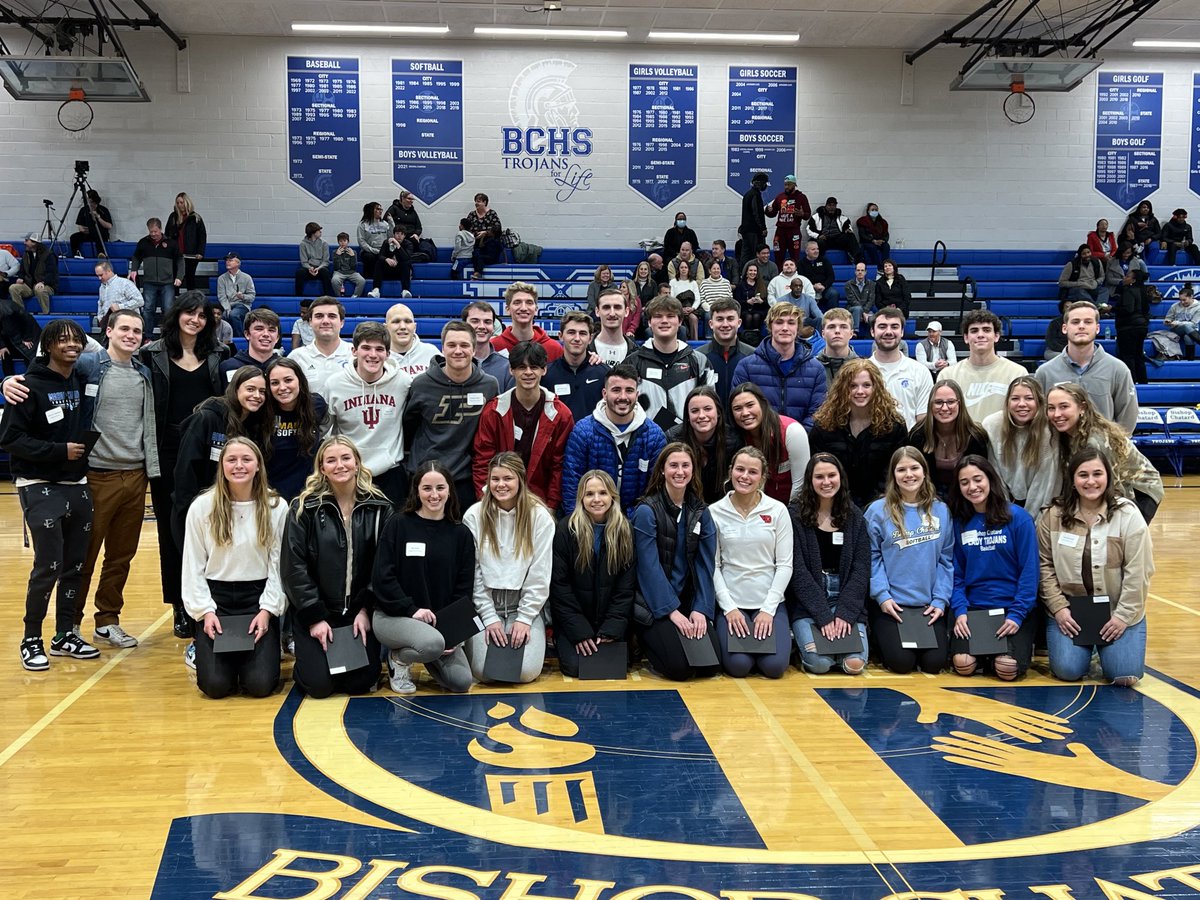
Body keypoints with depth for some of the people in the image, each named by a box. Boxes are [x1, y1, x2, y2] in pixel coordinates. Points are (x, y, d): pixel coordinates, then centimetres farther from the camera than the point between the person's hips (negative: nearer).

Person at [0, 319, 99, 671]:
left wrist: (84, 449, 5)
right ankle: (32, 640, 7)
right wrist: (59, 451, -15)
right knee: (48, 566, -8)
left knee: (76, 565, 8)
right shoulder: (31, 386, -9)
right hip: (41, 488, -6)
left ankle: (65, 634, 21)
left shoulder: (82, 383, 8)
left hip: (78, 486, 6)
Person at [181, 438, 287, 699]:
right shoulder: (202, 507, -1)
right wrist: (204, 610, -7)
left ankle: (251, 655, 21)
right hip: (215, 598, 0)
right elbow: (193, 566, 1)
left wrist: (267, 610, -9)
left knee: (260, 684, -14)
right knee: (215, 685, -13)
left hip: (259, 597, 0)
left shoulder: (277, 507, -2)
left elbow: (280, 564, -2)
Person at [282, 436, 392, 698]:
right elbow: (293, 566, -8)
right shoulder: (304, 508, -5)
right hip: (316, 610, -1)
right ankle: (306, 658, 23)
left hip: (360, 610, 2)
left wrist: (366, 610, -7)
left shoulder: (379, 508, 0)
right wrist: (315, 617, -12)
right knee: (319, 685, -11)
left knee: (361, 682, -8)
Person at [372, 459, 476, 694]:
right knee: (433, 643, -35)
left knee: (461, 682, -12)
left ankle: (424, 654, 18)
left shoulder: (461, 534, 4)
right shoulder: (398, 525, -6)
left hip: (442, 621, 4)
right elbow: (382, 578, -10)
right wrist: (412, 610, -18)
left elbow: (464, 588, 3)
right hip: (393, 615, -4)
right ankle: (398, 658, -1)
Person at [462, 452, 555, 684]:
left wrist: (525, 619, -9)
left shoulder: (539, 516, -5)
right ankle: (472, 641, 17)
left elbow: (540, 575, -4)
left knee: (526, 671, -18)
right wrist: (490, 618, -8)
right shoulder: (474, 516, -4)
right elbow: (472, 572, -3)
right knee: (483, 671, -17)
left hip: (525, 604, 0)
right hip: (485, 604, 0)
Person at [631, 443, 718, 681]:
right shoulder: (647, 511, -11)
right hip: (653, 605, -5)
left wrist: (701, 609, -10)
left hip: (688, 601, 5)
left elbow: (705, 565, 1)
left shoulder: (700, 512, 6)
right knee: (680, 667, -19)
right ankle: (648, 641, 12)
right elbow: (649, 567, -15)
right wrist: (672, 611, -18)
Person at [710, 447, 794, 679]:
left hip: (770, 602, 1)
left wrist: (768, 609, -8)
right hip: (731, 603, -1)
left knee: (775, 666, -17)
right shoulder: (715, 512, -1)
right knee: (738, 666, -19)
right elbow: (713, 566, -2)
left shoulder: (778, 511, 0)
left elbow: (785, 565, -1)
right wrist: (729, 608, -10)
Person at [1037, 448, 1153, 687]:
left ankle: (1103, 644, 20)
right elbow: (1045, 565, 0)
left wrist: (1123, 615, -11)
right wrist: (1059, 608, -8)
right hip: (1070, 609, 1)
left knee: (1124, 674, -14)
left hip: (1119, 611, -1)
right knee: (1068, 670, -15)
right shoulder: (1053, 516, -3)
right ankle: (1085, 645, 20)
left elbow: (1138, 571, -8)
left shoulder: (1128, 515, -8)